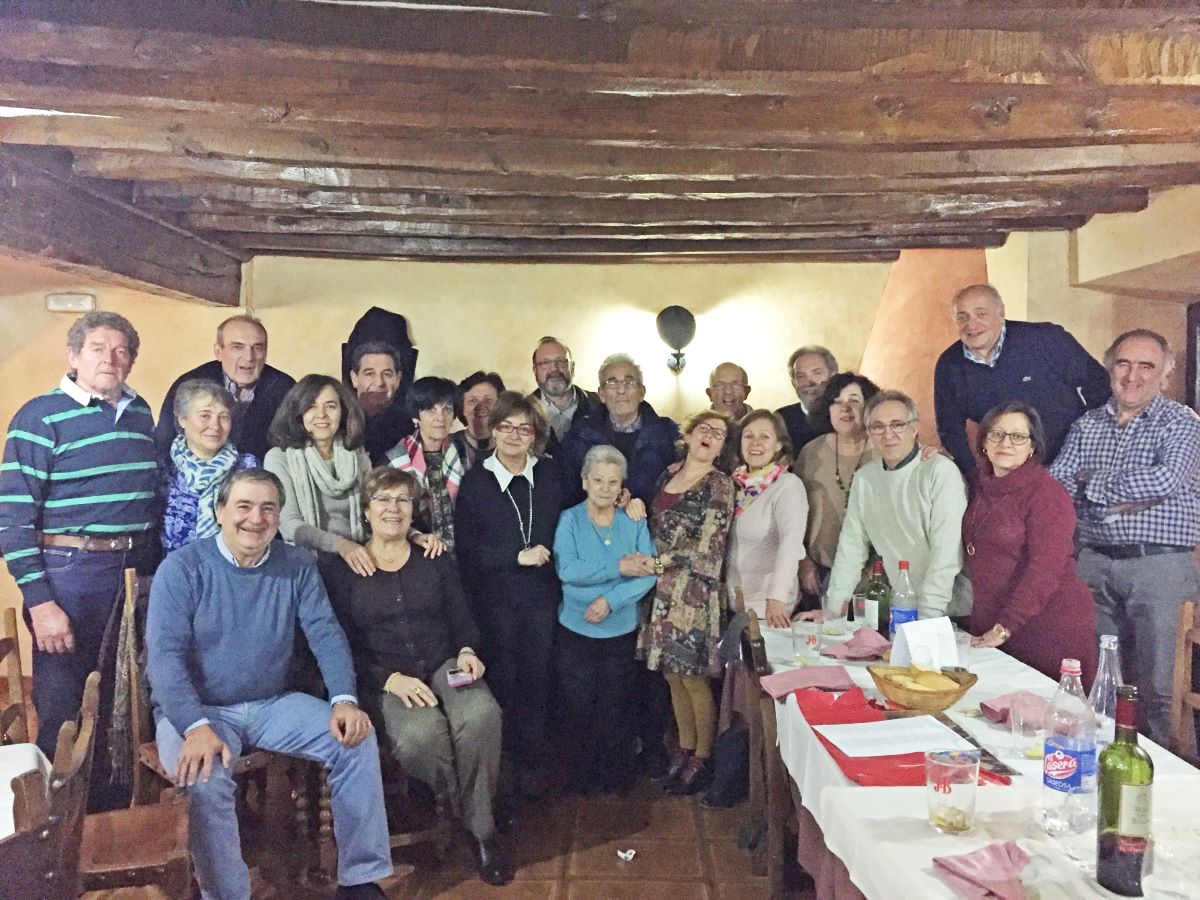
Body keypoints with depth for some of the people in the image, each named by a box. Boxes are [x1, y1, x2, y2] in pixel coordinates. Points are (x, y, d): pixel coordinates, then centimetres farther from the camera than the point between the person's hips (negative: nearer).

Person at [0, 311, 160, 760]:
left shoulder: (140, 412, 10)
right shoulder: (40, 417, -7)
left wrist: (157, 570, 13)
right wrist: (39, 602, -14)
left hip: (139, 571, 6)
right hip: (71, 572, -5)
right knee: (62, 711, 5)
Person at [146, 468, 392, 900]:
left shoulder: (296, 566, 3)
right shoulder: (182, 568, -8)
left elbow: (325, 634, -3)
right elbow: (165, 654, -17)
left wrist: (344, 699, -20)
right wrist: (197, 727, -31)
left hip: (273, 704, 4)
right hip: (196, 709, -3)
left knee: (357, 740, -15)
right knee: (207, 778, -34)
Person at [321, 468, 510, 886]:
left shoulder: (436, 560, 13)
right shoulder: (340, 567, 3)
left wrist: (467, 652, -8)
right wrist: (390, 679, -15)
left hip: (444, 666, 3)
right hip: (382, 680, -2)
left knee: (482, 715, -32)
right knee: (422, 733, -35)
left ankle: (482, 829, -11)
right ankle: (465, 815, -4)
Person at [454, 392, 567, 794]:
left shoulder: (550, 474, 4)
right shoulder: (475, 481, -2)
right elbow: (466, 547, -7)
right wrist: (518, 557, -12)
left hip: (541, 594, 2)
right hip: (495, 598, -1)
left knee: (536, 677, 6)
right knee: (503, 678, 6)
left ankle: (532, 760, 20)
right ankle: (503, 757, 23)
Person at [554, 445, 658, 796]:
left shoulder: (634, 522, 0)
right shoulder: (570, 520, -5)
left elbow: (648, 573, -9)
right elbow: (566, 569, -19)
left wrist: (610, 600, -22)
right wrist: (620, 567, -22)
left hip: (621, 629, 1)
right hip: (577, 628, -1)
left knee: (616, 705, 9)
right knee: (579, 705, 7)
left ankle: (617, 773, 28)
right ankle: (584, 773, 26)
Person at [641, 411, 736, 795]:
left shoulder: (720, 485, -8)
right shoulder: (668, 474, 10)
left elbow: (706, 548, -14)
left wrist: (657, 562, -14)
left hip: (693, 592, -6)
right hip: (662, 589, 6)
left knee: (693, 677, 2)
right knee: (672, 674, 14)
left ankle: (703, 757, 19)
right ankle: (685, 748, 30)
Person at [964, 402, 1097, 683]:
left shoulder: (1046, 493, -13)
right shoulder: (979, 482, 8)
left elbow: (1045, 568, -19)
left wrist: (1006, 626, -22)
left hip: (1049, 627, -6)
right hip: (989, 623, 6)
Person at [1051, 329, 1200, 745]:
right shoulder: (1087, 425, 12)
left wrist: (1093, 485, -10)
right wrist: (1116, 500, -14)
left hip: (1157, 565, -3)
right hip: (1095, 563, 4)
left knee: (1151, 687, 1)